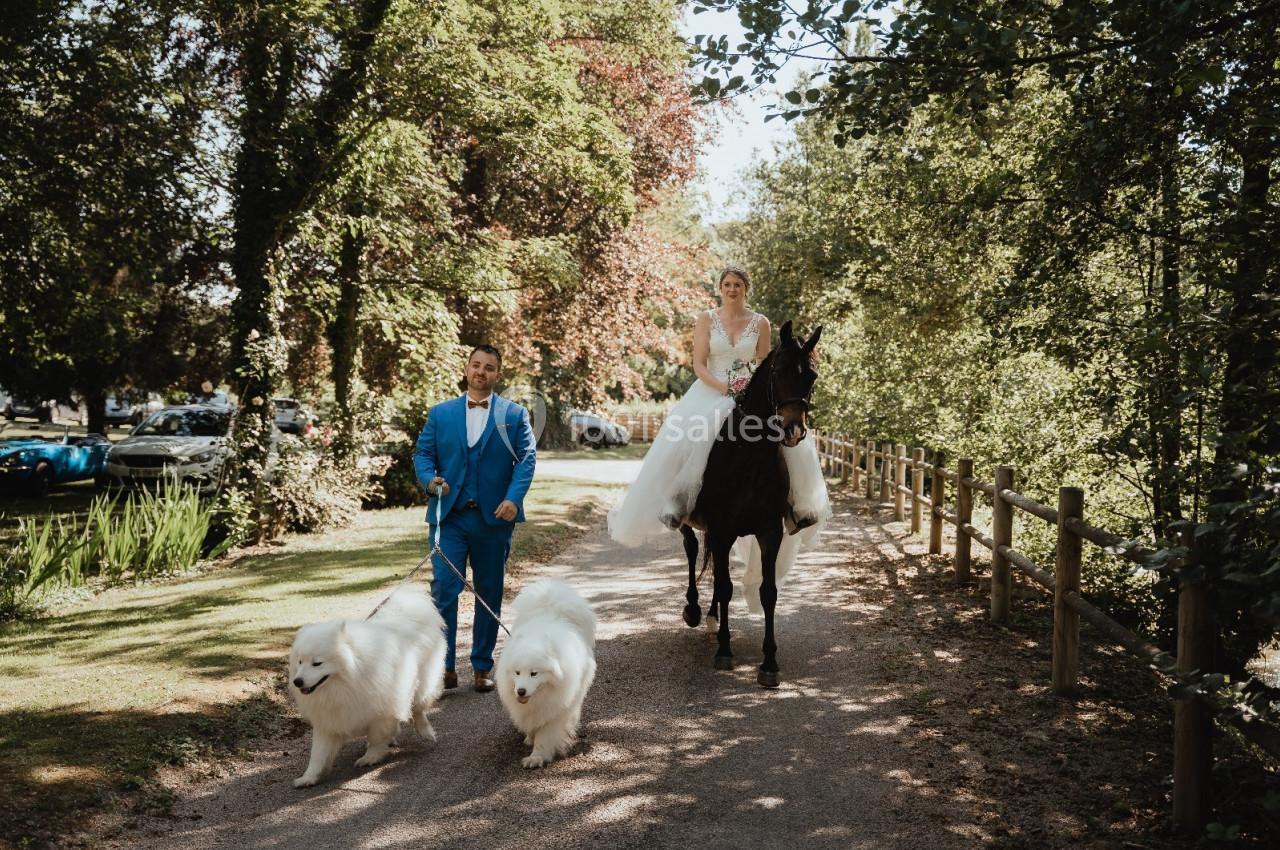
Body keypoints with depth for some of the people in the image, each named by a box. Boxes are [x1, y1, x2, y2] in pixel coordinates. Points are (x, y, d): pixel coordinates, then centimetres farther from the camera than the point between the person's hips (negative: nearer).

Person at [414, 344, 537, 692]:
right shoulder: (441, 413, 11)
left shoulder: (514, 414, 7)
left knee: (489, 594, 8)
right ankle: (444, 666, -1)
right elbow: (422, 453, 9)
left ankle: (483, 666, 20)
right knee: (444, 589, -9)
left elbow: (526, 458, 0)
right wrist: (429, 480, -12)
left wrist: (513, 498, -15)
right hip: (449, 517, 0)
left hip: (494, 518, 0)